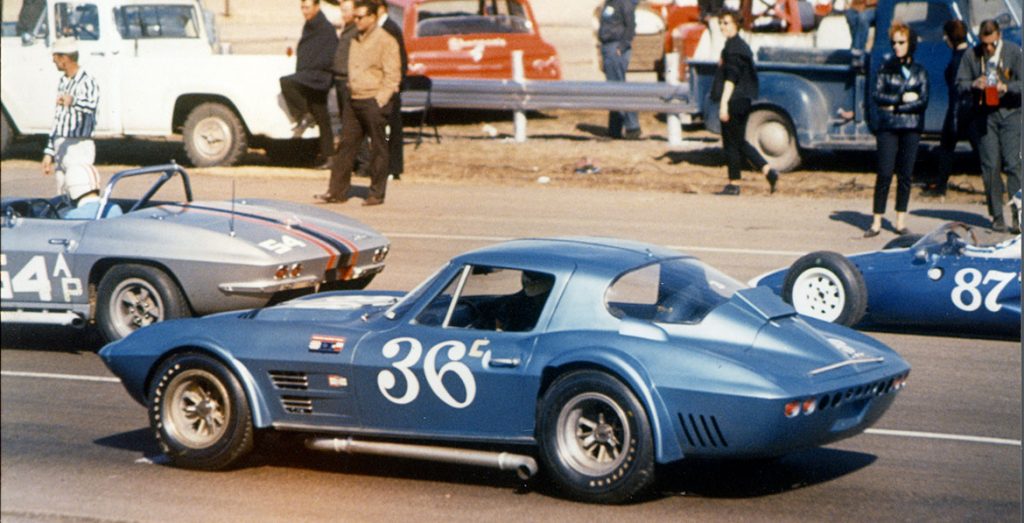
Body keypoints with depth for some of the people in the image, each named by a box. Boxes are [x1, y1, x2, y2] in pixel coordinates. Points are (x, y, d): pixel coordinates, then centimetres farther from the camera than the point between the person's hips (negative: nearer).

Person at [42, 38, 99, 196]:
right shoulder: (63, 82, 16)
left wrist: (73, 101, -55)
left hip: (78, 146, -9)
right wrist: (49, 153, 20)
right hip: (60, 147, 9)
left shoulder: (87, 81, -12)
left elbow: (91, 104, -34)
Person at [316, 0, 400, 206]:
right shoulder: (356, 41, 16)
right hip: (353, 100, 7)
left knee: (378, 148, 0)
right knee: (347, 144, 5)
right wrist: (350, 92, 15)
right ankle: (337, 191, 7)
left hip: (373, 102, -7)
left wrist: (380, 101, -15)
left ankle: (377, 193, 6)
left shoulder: (385, 41, -8)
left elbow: (392, 75, -10)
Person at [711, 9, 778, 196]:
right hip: (743, 101, 10)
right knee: (739, 142, 15)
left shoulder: (732, 47, -15)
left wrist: (723, 103, -23)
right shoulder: (742, 45, 16)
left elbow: (731, 78, -21)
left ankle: (733, 184, 3)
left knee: (731, 142, -2)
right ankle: (768, 171, 8)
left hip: (733, 101, -10)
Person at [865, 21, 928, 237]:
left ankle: (901, 222, 9)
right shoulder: (886, 68, 8)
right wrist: (902, 98, -11)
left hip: (911, 128, 1)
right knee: (885, 173, -6)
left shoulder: (919, 71, 7)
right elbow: (876, 96, -2)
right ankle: (876, 222, -6)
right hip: (887, 128, -1)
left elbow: (923, 101, -3)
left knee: (905, 175, 2)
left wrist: (893, 107, -8)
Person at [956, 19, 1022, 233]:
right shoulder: (971, 55, 5)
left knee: (1013, 164, -9)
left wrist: (1006, 87, -20)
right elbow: (960, 85, 9)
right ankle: (997, 216, 8)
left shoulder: (1014, 52, -1)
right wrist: (973, 85, -13)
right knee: (990, 166, 1)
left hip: (1010, 112, -2)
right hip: (984, 115, 2)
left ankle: (1018, 215, -6)